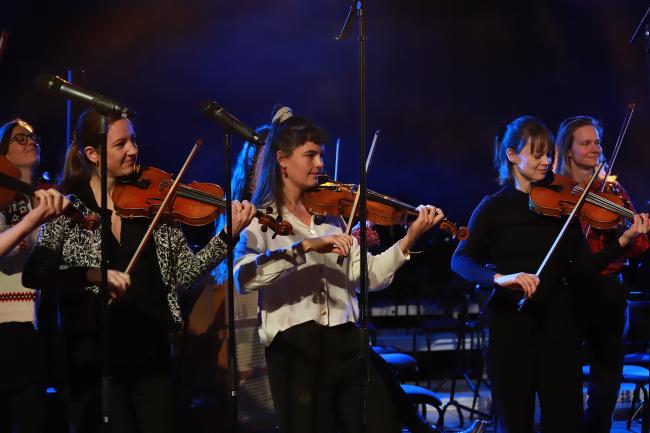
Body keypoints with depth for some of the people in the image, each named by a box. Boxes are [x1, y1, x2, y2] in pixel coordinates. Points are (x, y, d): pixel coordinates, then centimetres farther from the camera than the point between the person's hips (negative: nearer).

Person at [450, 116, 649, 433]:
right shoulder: (494, 207, -1)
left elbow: (584, 266, 0)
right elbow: (460, 260, -12)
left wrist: (624, 240, -15)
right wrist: (500, 278, -30)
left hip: (557, 323, 2)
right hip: (510, 324, -2)